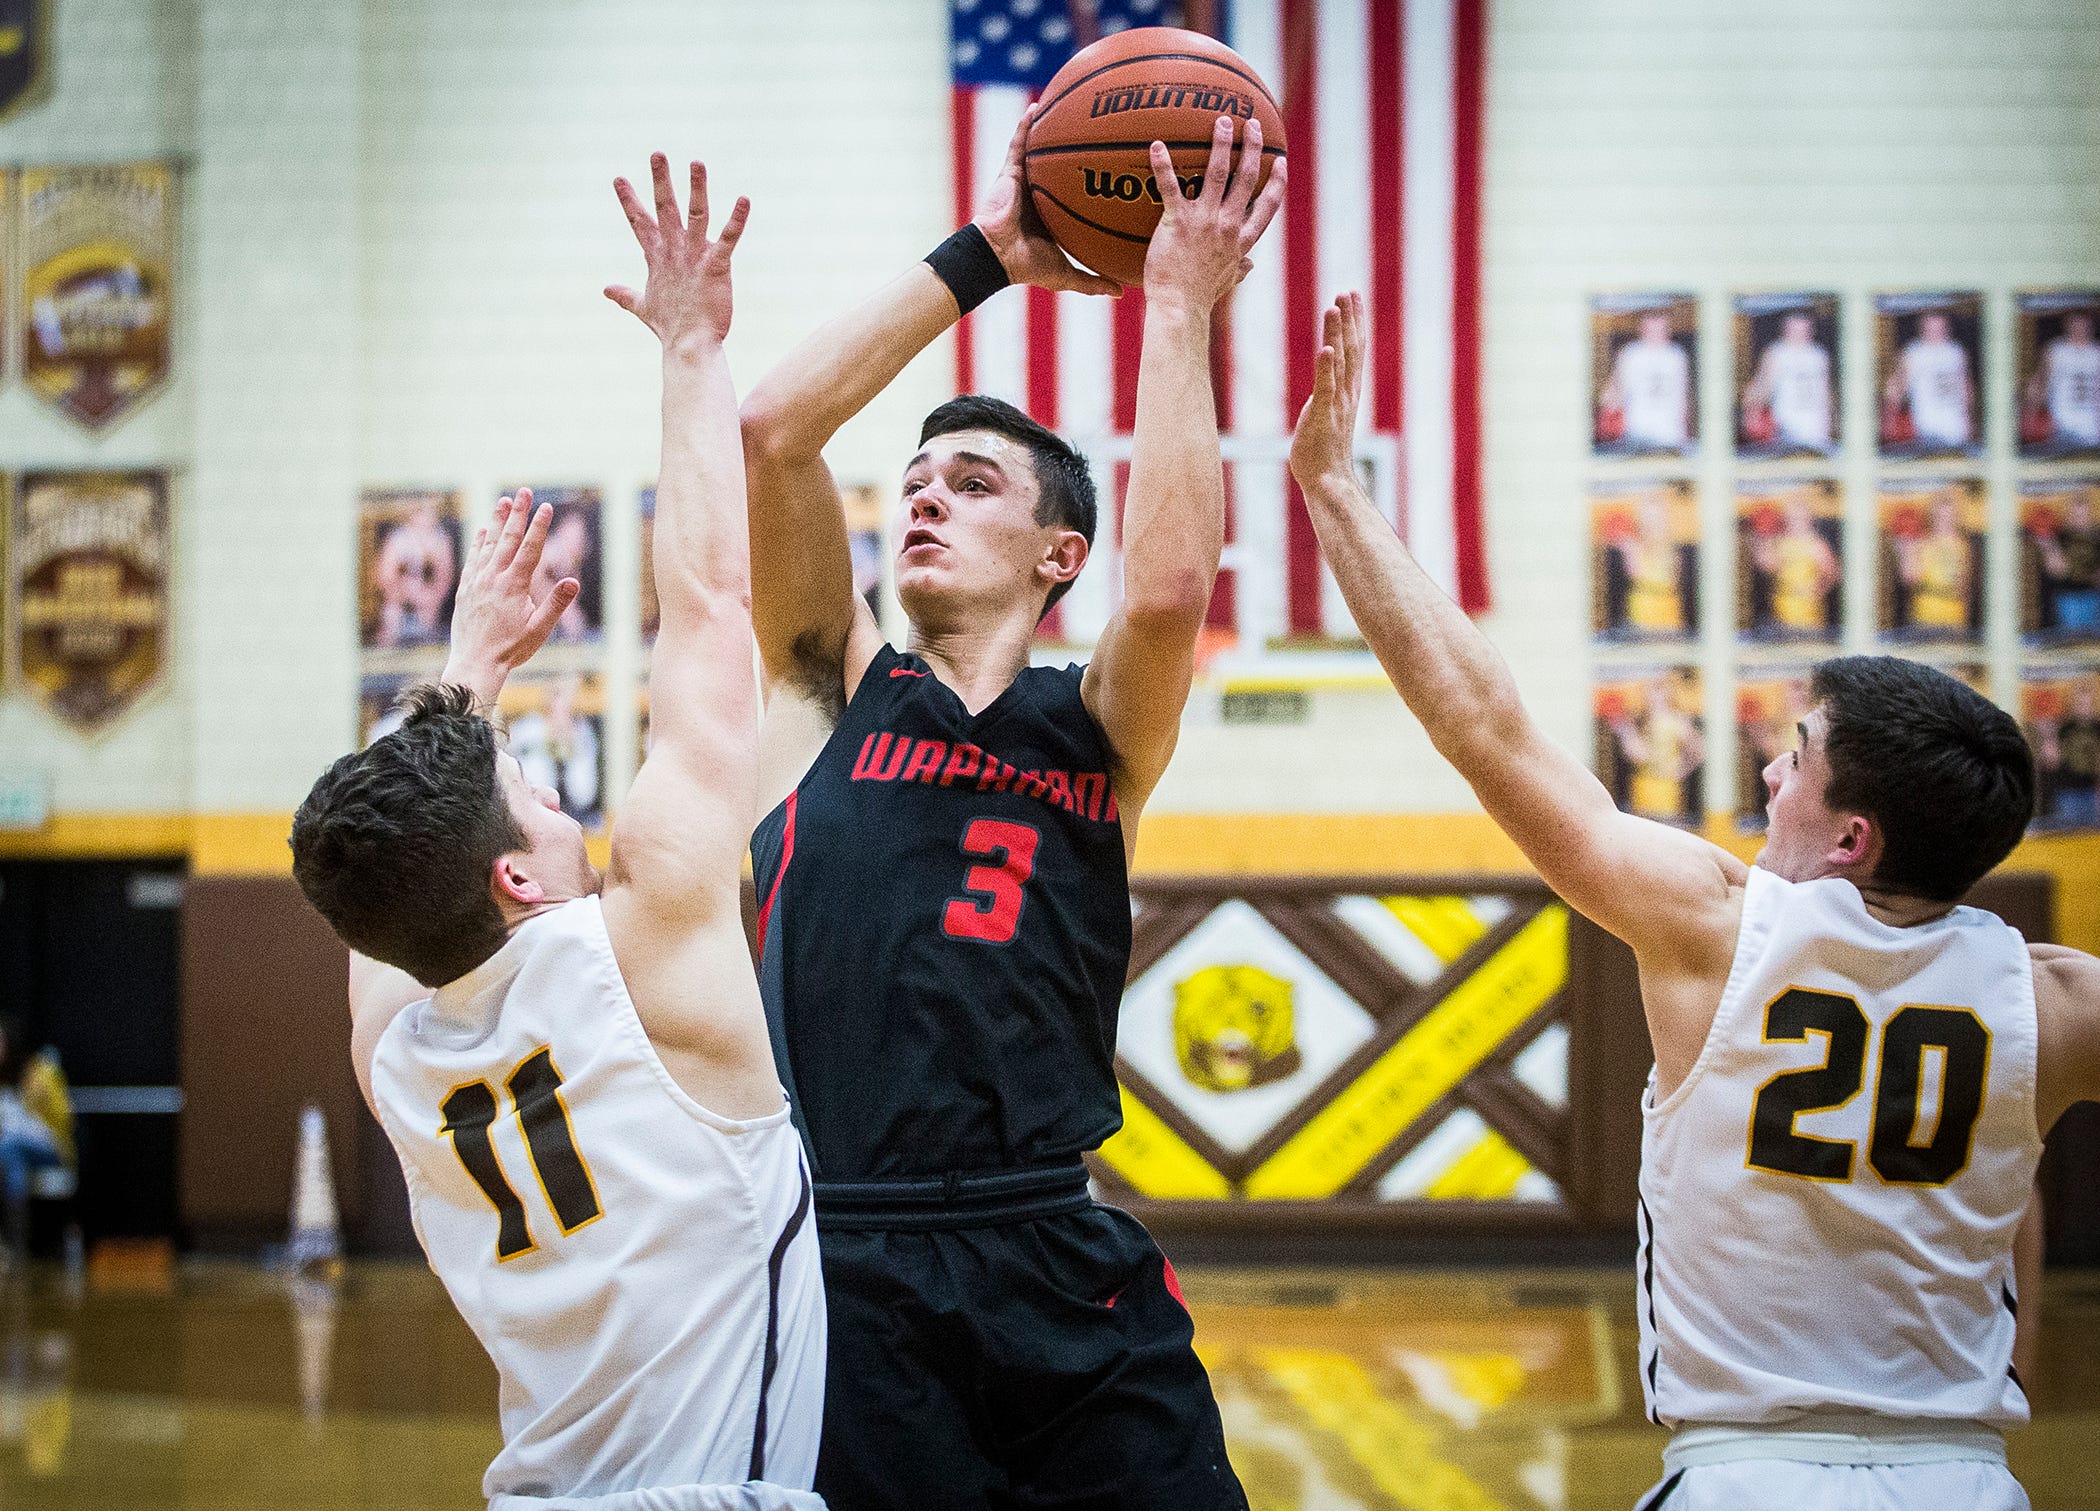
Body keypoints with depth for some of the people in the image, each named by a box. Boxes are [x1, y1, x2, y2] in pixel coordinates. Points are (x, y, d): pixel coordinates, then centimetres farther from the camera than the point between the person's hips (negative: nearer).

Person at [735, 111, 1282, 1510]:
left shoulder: (1097, 730, 10)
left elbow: (1173, 583, -13)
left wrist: (1180, 306, -6)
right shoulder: (837, 690, 11)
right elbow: (769, 430, -2)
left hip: (1066, 1280, 0)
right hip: (847, 1276, 0)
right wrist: (984, 258, 2)